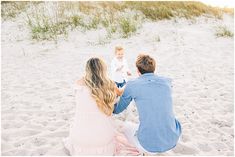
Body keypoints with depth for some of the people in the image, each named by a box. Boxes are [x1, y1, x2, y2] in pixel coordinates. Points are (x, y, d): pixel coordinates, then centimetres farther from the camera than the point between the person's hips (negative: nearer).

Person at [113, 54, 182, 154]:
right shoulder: (166, 82, 3)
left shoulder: (132, 85, -8)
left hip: (149, 145, -3)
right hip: (173, 140, 3)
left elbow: (117, 110, 7)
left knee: (127, 126, 27)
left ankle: (145, 151, 18)